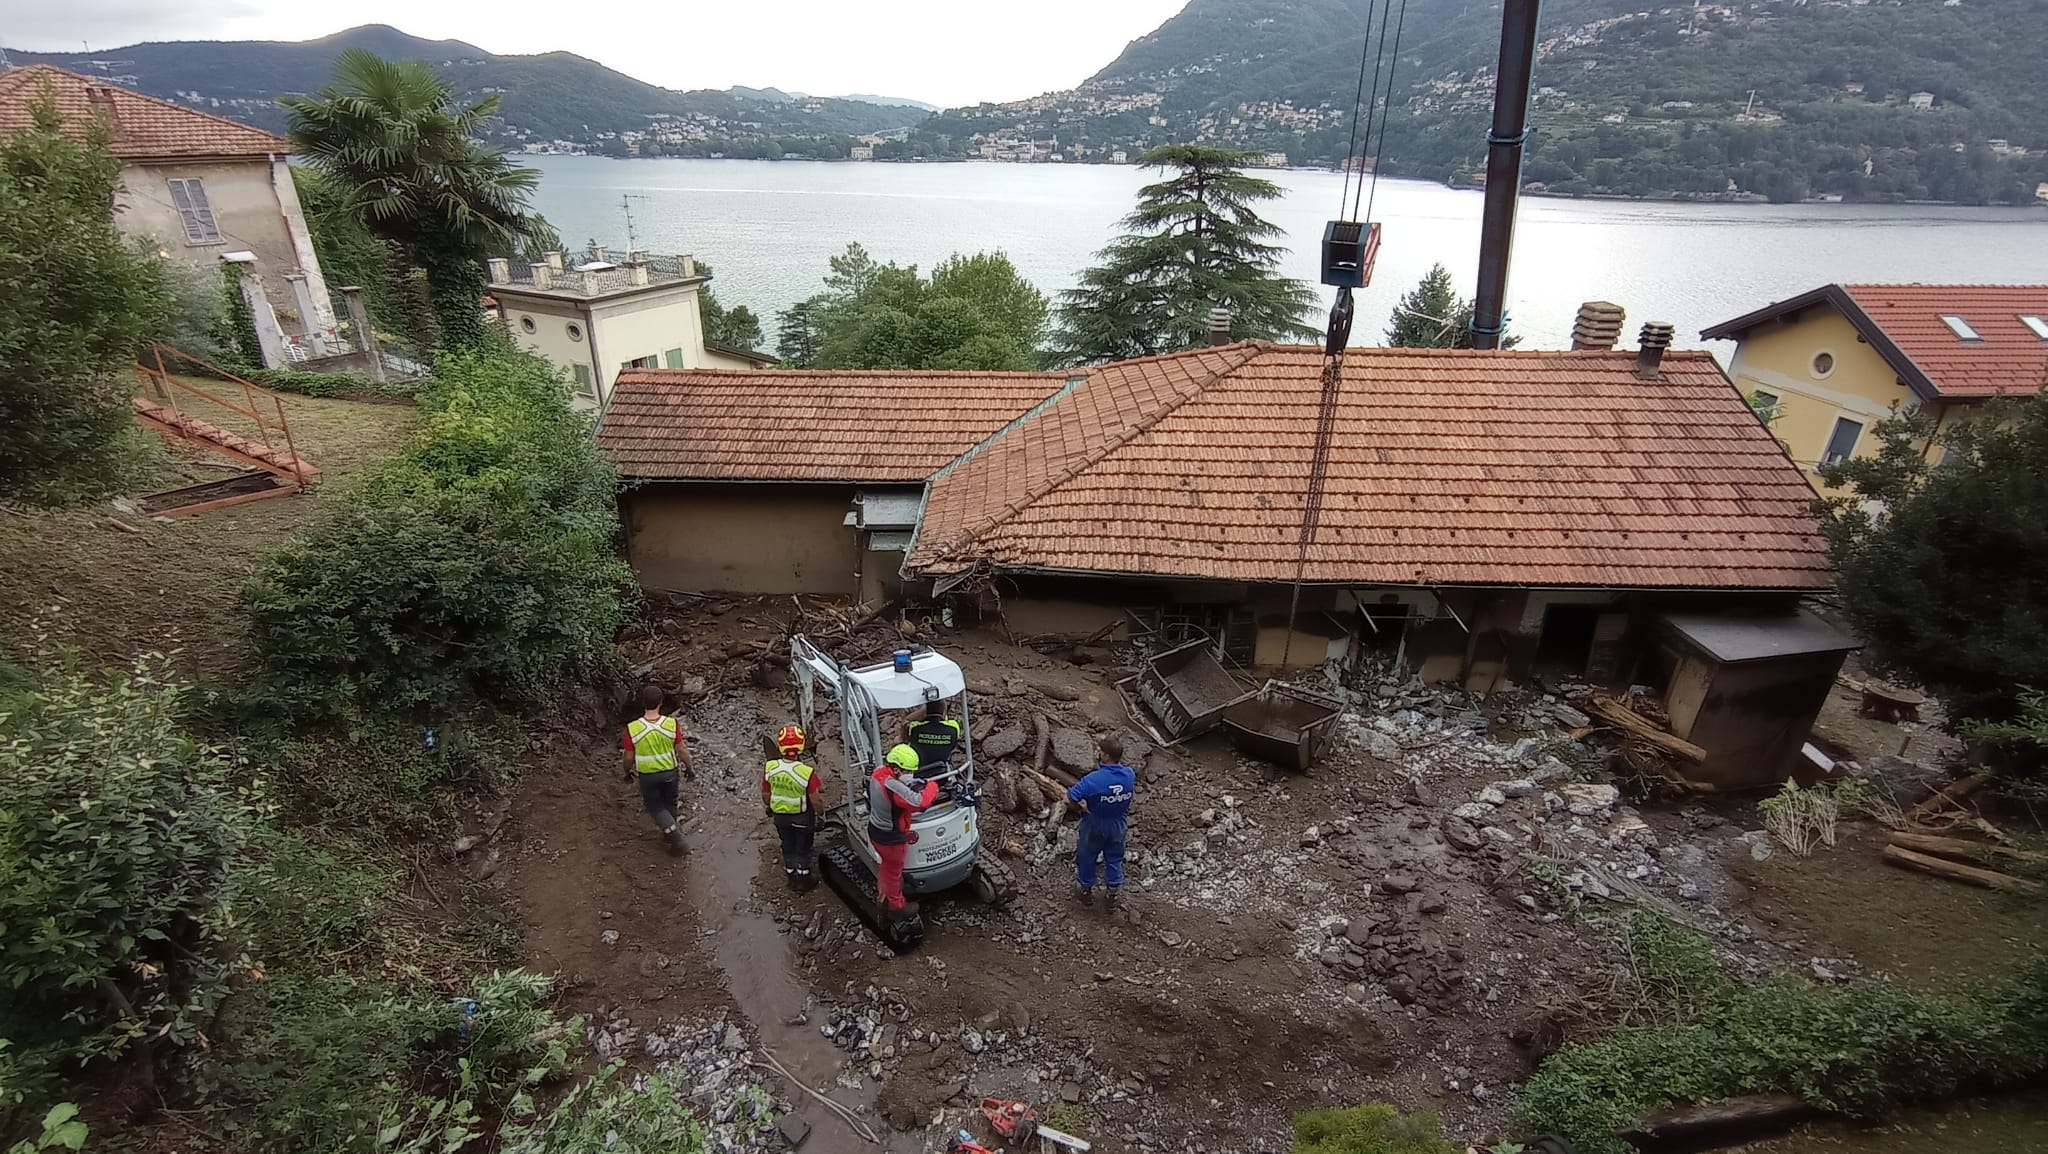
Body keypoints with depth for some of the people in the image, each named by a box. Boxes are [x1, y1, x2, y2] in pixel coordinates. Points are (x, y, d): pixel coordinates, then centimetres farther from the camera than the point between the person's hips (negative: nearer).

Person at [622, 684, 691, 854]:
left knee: (654, 806, 20)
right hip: (669, 772, 1)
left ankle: (674, 834, 7)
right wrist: (688, 768, 6)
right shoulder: (672, 724, -22)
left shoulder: (632, 729, -23)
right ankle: (669, 832, 41)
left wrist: (628, 772, 11)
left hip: (647, 775, -1)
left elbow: (629, 756, -10)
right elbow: (682, 750, -11)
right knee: (669, 803, 24)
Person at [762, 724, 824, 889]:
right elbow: (815, 801, -19)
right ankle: (803, 879, 37)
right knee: (802, 849, 20)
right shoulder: (807, 773, -31)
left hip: (780, 815, 3)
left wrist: (770, 808, 16)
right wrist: (820, 815, 0)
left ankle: (791, 877, 42)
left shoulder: (769, 768, -21)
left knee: (787, 846, 25)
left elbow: (765, 795, -5)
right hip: (802, 817, -3)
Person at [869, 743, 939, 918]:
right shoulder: (893, 787, -39)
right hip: (891, 838, -8)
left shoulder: (879, 771, -11)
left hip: (875, 830, 8)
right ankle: (896, 906, 40)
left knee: (886, 866, 31)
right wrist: (932, 786, -26)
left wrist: (913, 786, -7)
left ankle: (884, 896, 54)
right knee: (893, 872, 17)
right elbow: (921, 802, -44)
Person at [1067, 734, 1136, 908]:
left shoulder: (1093, 780, -34)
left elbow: (1068, 799, -28)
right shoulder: (1130, 775, -20)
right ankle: (1113, 895, 42)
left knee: (1087, 857, 22)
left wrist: (1083, 806, -10)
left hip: (1095, 826, -4)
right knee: (1114, 858, 25)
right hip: (1118, 825, 4)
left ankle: (1086, 891, 43)